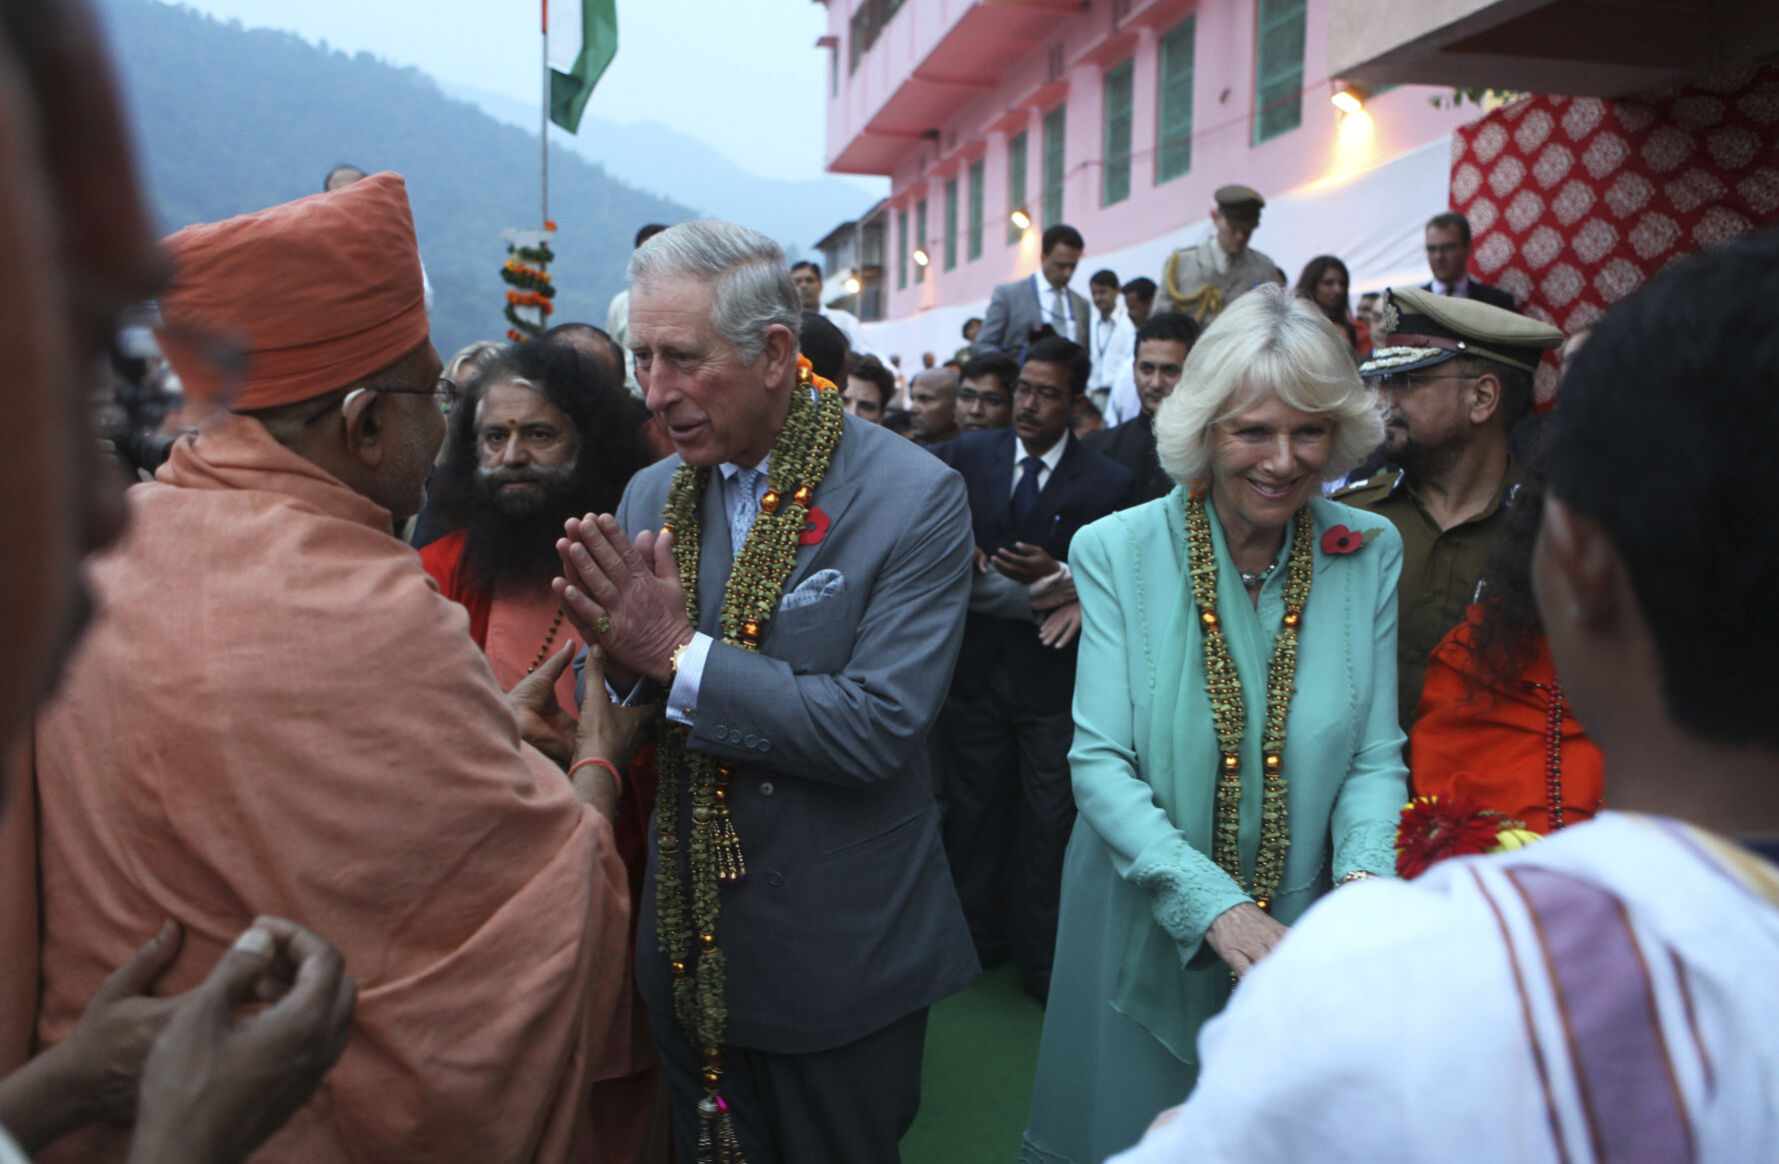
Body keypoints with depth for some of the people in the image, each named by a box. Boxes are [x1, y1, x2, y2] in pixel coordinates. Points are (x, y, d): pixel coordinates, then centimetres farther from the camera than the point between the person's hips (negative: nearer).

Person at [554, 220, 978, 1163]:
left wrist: (680, 655, -24)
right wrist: (621, 650, -19)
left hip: (839, 966, -4)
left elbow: (878, 728, -24)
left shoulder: (914, 498, -17)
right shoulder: (651, 495, 0)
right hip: (689, 948, 5)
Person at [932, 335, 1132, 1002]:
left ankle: (1040, 956, 22)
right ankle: (977, 938, 31)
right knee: (972, 810, 13)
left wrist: (1055, 573, -22)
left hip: (1054, 678, -2)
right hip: (976, 669, 2)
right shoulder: (968, 456, 3)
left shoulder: (1105, 483, -4)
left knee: (1047, 821, 5)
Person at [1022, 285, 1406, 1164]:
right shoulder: (1117, 549, -11)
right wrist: (1215, 906, -26)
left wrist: (1364, 878, -23)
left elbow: (1375, 756, -3)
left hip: (1300, 938, 2)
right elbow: (1101, 763, -15)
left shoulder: (1371, 553, -5)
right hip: (1145, 933, -1)